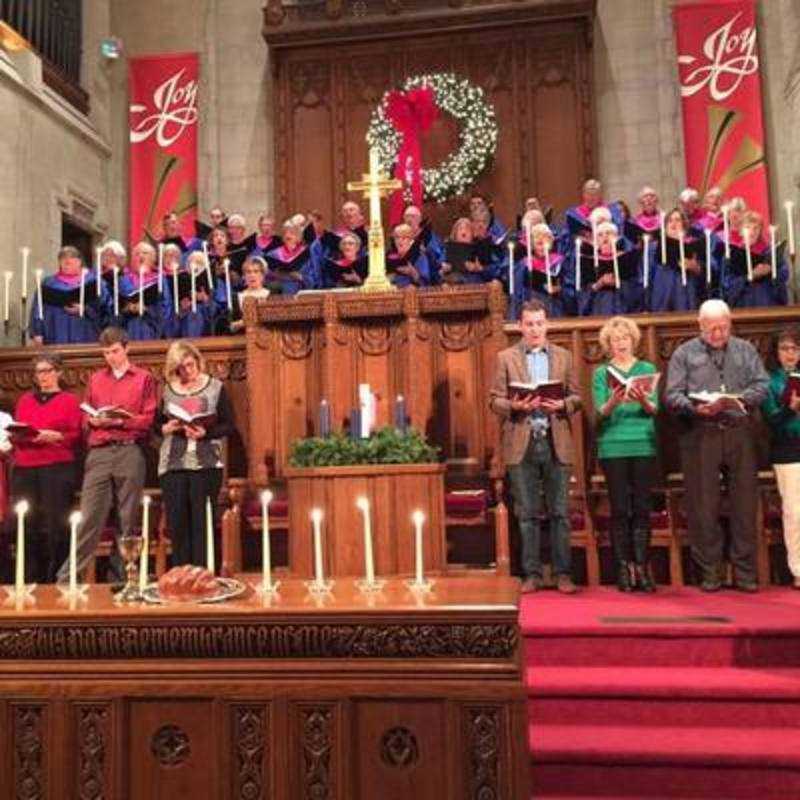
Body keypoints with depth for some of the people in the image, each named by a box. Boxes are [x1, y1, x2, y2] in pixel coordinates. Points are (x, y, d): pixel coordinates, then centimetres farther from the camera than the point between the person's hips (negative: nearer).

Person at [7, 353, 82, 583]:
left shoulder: (69, 400, 6)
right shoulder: (25, 400, 21)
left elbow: (76, 436, -1)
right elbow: (14, 432, 21)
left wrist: (53, 436, -17)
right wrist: (15, 435, -2)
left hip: (58, 468, -4)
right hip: (24, 469, 4)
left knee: (56, 525, -7)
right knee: (26, 525, 2)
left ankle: (56, 580, -1)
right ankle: (30, 580, 11)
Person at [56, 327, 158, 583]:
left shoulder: (144, 378, 7)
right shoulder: (95, 379, 19)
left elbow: (149, 419, 0)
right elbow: (85, 416, 19)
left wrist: (121, 420, -13)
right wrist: (93, 420, -3)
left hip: (130, 452, -2)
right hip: (99, 453, 3)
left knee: (129, 519, 1)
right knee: (89, 516, -2)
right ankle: (66, 577, 0)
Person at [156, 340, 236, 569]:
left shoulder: (215, 387, 2)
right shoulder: (167, 390, 9)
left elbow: (229, 426, 0)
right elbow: (156, 424, 15)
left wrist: (206, 433, -16)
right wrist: (166, 428, -7)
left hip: (206, 464, -2)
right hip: (172, 464, 2)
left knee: (202, 522, -2)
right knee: (176, 522, 2)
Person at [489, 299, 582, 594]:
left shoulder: (564, 356, 11)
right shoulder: (505, 357, 6)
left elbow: (576, 397, 10)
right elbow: (495, 400, 3)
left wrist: (562, 405, -11)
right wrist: (515, 406, -16)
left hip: (556, 441, 1)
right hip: (521, 443, -1)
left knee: (559, 512, 3)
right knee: (527, 514, 4)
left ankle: (563, 573, 10)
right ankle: (531, 574, 12)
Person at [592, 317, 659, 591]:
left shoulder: (647, 369, 10)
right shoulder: (602, 373, 7)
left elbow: (654, 408, -1)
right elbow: (601, 412, -4)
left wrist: (642, 400, -22)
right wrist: (614, 401, -24)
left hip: (644, 446, 1)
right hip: (613, 447, -1)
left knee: (642, 508, 0)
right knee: (620, 509, -1)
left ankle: (641, 567, 4)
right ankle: (623, 569, 4)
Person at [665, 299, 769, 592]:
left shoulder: (746, 350, 14)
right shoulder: (684, 353, 8)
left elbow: (762, 386, 5)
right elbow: (672, 395, 0)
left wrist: (740, 399, -14)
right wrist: (696, 408, -18)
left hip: (740, 433, 2)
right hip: (700, 435, -2)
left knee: (744, 504, 3)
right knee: (703, 505, 2)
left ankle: (745, 572, 12)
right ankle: (709, 573, 11)